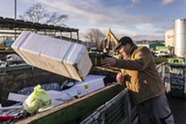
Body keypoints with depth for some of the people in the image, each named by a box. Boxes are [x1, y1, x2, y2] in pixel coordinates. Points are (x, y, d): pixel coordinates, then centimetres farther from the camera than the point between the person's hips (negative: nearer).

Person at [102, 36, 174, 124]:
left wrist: (116, 62, -34)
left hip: (153, 95, -7)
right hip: (139, 100, 7)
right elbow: (124, 81, 22)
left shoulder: (142, 51, -3)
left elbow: (140, 64, -27)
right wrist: (120, 79, -3)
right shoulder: (126, 59, 19)